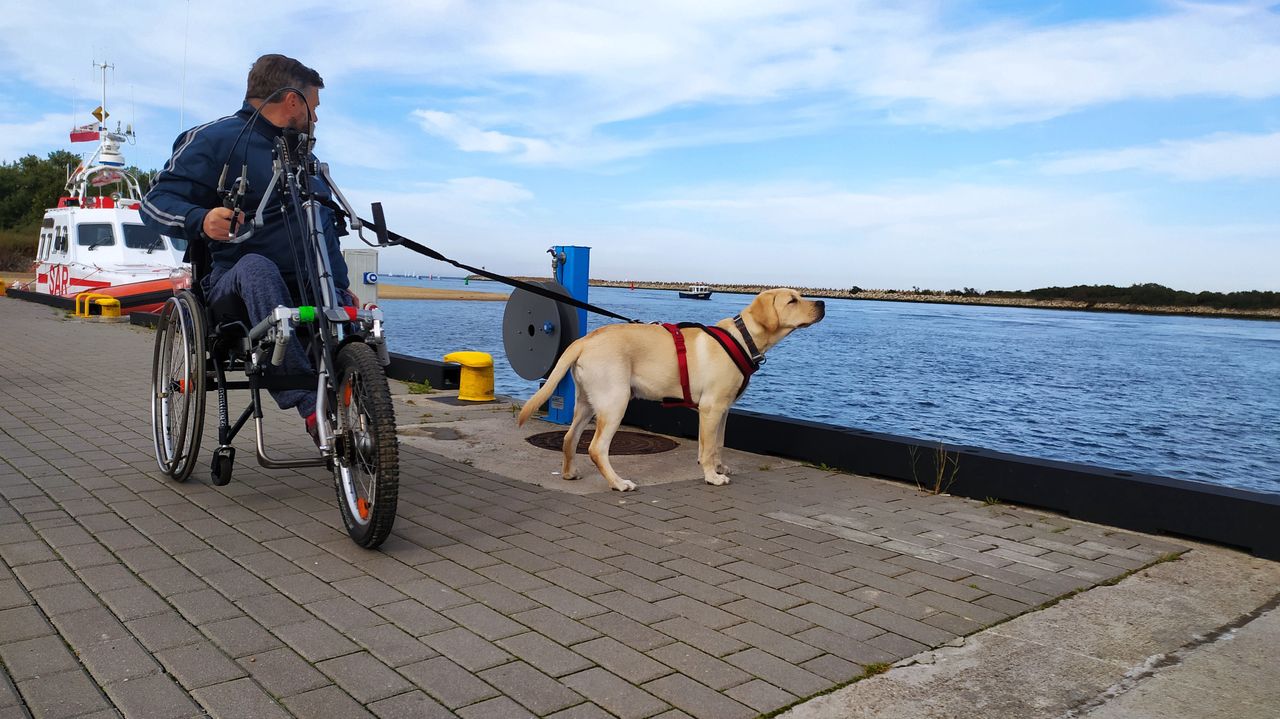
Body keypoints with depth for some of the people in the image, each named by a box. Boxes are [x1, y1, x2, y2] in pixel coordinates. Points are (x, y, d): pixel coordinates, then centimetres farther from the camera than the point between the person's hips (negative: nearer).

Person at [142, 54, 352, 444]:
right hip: (241, 286, -5)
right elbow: (157, 200, -8)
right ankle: (312, 406, -47)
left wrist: (342, 286, 24)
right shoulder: (216, 139, 1)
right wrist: (201, 220, -30)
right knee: (256, 266, -41)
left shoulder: (303, 154, 26)